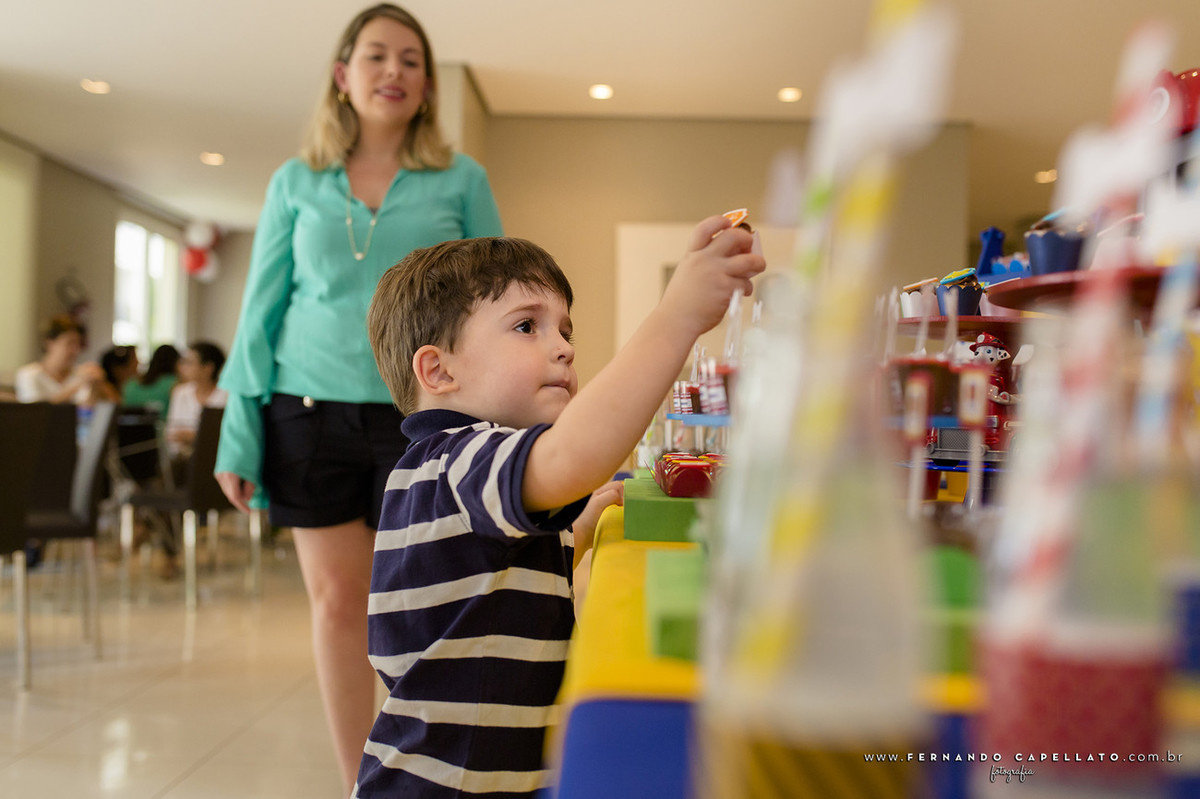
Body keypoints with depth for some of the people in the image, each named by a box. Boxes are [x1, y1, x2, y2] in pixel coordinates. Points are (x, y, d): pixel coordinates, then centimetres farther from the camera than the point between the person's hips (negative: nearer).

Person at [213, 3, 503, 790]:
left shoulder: (461, 181, 4)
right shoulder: (296, 183, 9)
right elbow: (261, 312, 9)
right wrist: (239, 437, 3)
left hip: (422, 415, -1)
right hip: (312, 413, 2)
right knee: (338, 603, 6)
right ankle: (359, 783, 21)